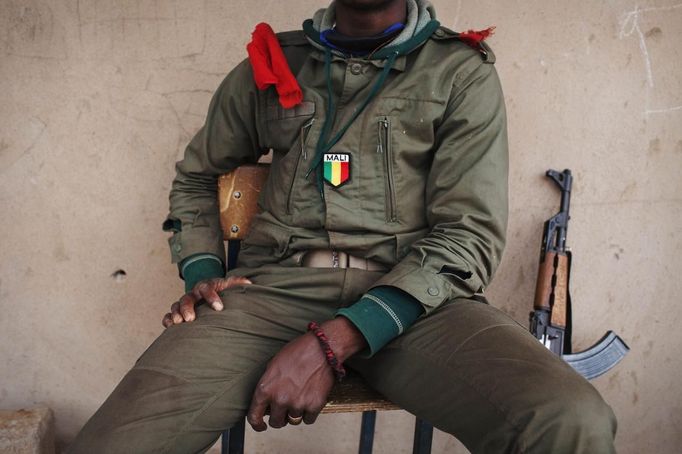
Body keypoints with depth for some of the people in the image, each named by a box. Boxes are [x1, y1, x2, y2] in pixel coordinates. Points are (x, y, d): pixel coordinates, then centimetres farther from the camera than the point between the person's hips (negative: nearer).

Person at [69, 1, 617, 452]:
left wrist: (335, 341, -15)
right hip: (275, 286, 2)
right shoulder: (269, 66, 17)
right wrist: (202, 272, 7)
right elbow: (197, 177, 29)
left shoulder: (463, 73, 8)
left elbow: (470, 234, -2)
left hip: (410, 296, 0)